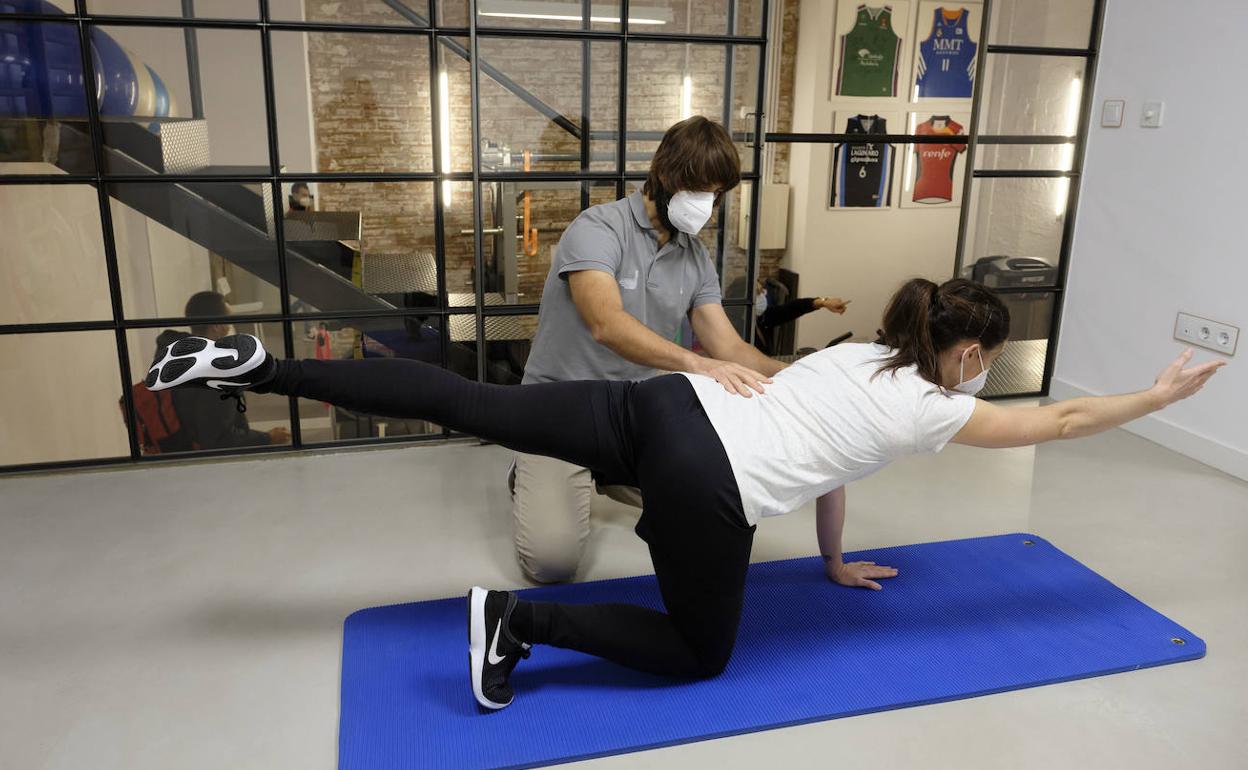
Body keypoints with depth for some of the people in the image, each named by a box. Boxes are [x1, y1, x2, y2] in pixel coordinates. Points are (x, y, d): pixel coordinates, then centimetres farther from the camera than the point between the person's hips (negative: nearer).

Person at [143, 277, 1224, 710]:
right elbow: (1061, 422, 21)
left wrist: (836, 563, 48)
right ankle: (519, 621, -3)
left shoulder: (857, 351, 27)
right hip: (705, 482, -6)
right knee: (699, 652, 15)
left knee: (465, 404, 2)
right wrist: (1163, 395, 38)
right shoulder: (943, 410, 9)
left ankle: (259, 367, -3)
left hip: (665, 407, 7)